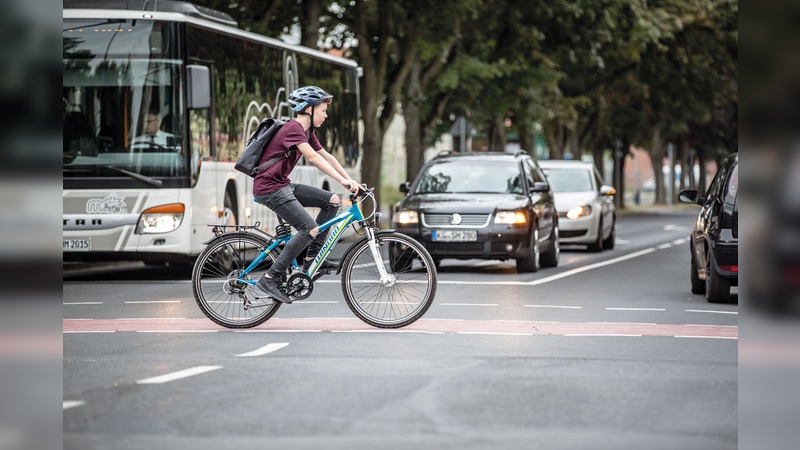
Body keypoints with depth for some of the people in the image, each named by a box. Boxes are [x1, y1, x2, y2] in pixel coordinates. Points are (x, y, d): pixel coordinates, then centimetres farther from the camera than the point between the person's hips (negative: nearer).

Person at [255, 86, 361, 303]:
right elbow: (313, 157, -30)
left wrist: (350, 180, 5)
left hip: (283, 185, 10)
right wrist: (342, 180, -35)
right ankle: (270, 279, -18)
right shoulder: (293, 128, -19)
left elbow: (326, 156, 14)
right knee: (310, 229, -20)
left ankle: (312, 258, 8)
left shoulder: (307, 132, 12)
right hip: (269, 188, -10)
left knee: (332, 200, 5)